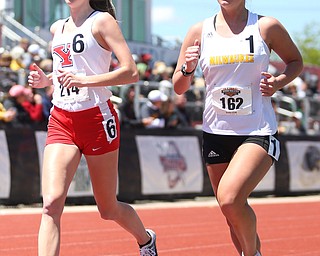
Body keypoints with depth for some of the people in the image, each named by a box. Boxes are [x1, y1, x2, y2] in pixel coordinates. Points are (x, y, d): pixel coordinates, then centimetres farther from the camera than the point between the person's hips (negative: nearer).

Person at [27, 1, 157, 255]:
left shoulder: (102, 21, -5)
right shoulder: (57, 28, 14)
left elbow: (131, 72, -14)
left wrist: (84, 80, -24)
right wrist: (45, 80, 10)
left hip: (96, 118, -5)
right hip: (61, 121, 5)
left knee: (108, 209, 10)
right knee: (51, 204, -16)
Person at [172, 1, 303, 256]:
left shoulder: (267, 27, -3)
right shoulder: (199, 31, 4)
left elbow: (296, 61, 13)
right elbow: (179, 88, 8)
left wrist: (279, 82, -7)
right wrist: (187, 69, -14)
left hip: (259, 132, -4)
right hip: (216, 133, 4)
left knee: (229, 199, -25)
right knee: (234, 216, 9)